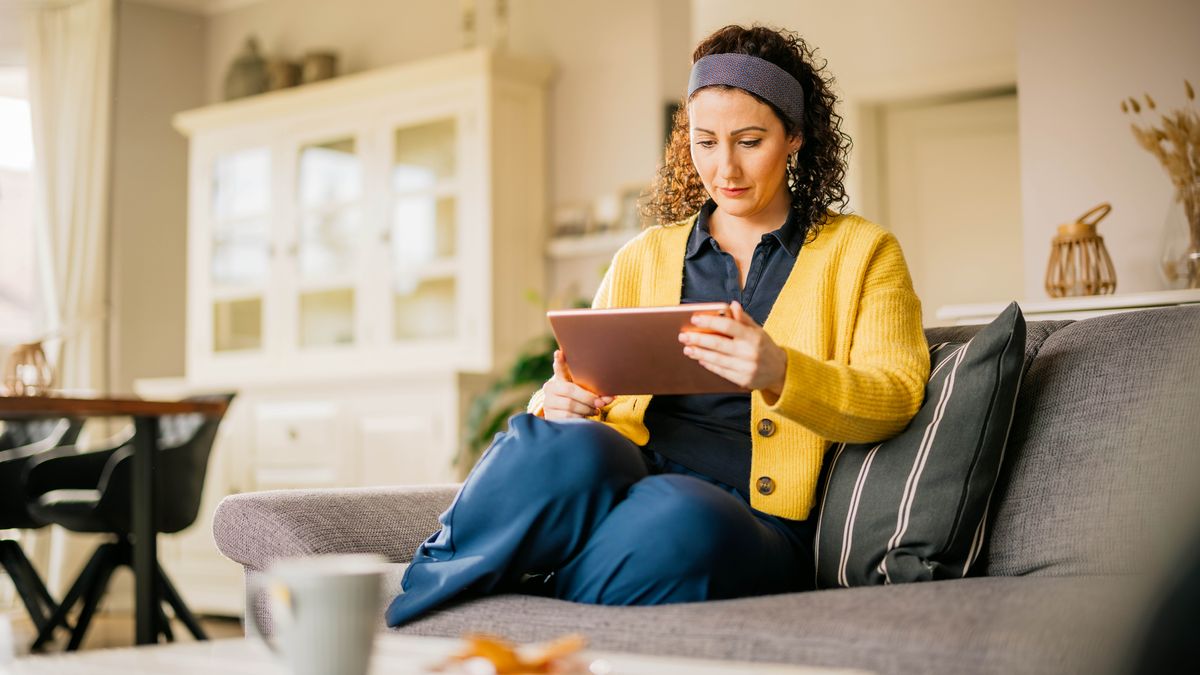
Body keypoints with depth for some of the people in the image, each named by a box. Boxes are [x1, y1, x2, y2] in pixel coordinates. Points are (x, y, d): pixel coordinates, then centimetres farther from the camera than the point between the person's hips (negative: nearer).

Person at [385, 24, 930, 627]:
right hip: (623, 476, 2)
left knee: (681, 517, -40)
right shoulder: (642, 259, 23)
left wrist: (780, 373, -21)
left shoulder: (863, 253, 15)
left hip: (753, 518, -2)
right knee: (566, 449, -36)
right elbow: (584, 391, 19)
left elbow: (896, 396, 0)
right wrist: (555, 403, -7)